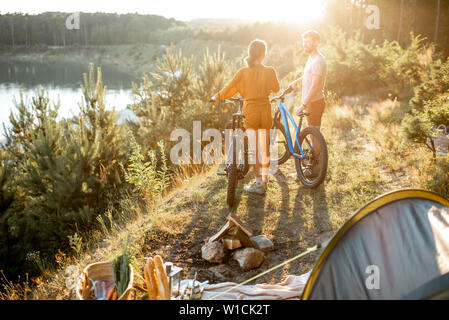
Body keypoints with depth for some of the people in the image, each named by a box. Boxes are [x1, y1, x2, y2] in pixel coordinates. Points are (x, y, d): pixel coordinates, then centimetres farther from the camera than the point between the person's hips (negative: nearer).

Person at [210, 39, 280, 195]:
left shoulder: (243, 72, -8)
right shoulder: (270, 71, -5)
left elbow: (229, 89, -5)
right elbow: (275, 89, 10)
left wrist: (216, 97, 13)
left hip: (250, 112, -1)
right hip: (265, 112, 1)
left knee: (255, 149, 2)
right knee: (265, 148, 12)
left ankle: (258, 184, 4)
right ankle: (264, 180, 23)